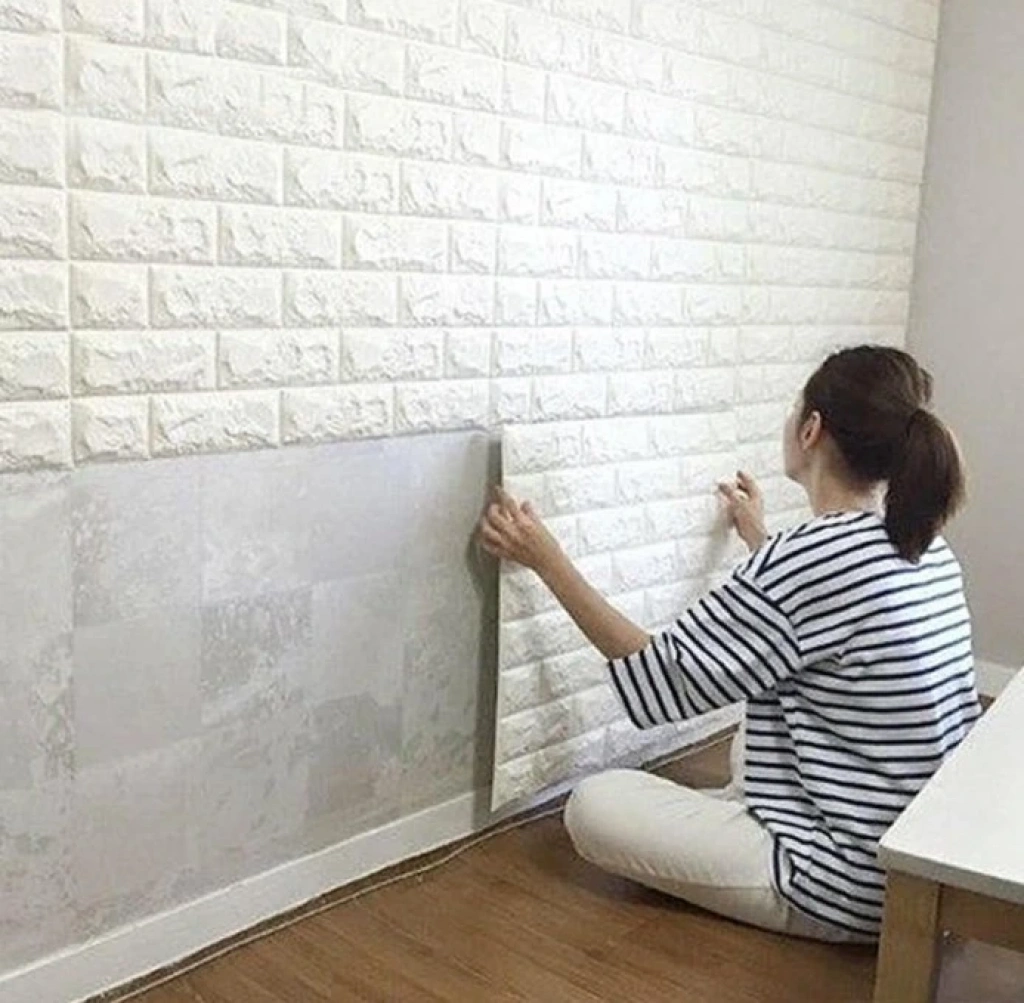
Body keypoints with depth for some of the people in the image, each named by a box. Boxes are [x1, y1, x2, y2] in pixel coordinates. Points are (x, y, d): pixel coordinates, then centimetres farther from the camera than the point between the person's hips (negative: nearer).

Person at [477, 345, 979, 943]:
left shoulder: (810, 558, -25)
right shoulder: (927, 548, 2)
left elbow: (659, 682, -15)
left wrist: (546, 559, -8)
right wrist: (759, 538, 37)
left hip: (852, 888, -9)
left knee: (596, 804, -5)